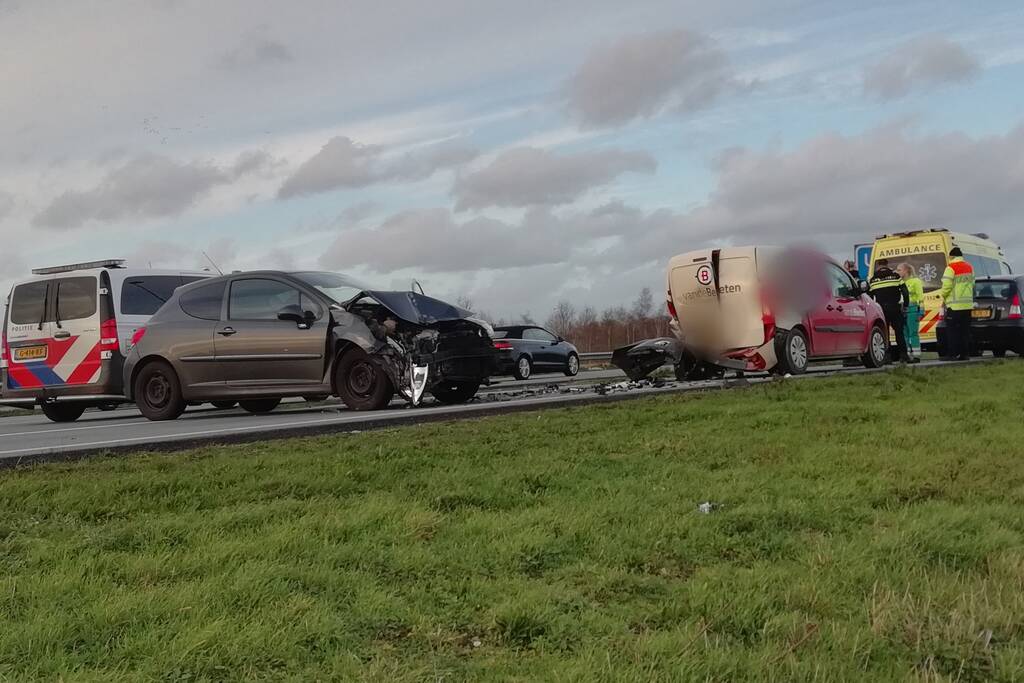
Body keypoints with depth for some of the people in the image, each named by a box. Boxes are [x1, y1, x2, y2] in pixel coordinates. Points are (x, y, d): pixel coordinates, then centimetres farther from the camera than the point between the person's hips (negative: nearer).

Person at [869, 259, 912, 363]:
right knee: (899, 332, 3)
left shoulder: (873, 280, 8)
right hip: (895, 309, -1)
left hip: (881, 310, 1)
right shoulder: (895, 276, 3)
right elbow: (905, 292, 0)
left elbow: (869, 297, 12)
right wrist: (905, 305, 10)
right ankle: (903, 355, -3)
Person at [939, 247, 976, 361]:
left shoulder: (951, 268, -11)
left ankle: (952, 354, -6)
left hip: (955, 304, -7)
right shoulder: (969, 267, 13)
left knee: (952, 330, -3)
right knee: (965, 330, 10)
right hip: (968, 304, 7)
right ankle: (965, 353, 9)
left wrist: (944, 297, 1)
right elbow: (972, 284, 16)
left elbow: (947, 286, -16)